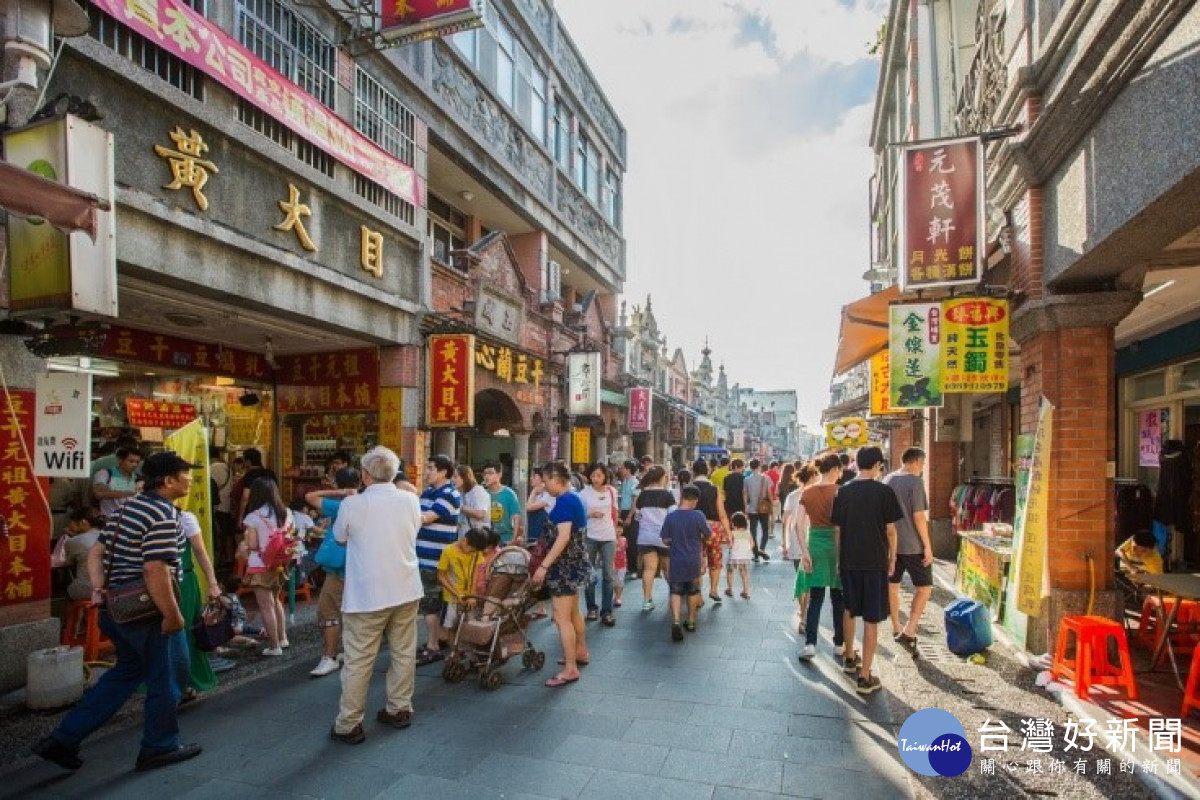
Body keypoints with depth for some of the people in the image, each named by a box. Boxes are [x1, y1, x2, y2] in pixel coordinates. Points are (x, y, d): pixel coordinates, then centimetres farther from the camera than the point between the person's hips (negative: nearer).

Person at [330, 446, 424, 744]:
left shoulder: (352, 505, -12)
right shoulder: (411, 500, -2)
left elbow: (339, 537, 7)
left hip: (367, 594, -3)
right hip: (406, 590, 4)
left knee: (358, 661, 6)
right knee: (403, 653, 15)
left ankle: (348, 725, 15)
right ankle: (399, 709, 27)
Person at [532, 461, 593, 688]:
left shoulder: (564, 500, -19)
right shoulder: (574, 498, 10)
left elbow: (563, 537, -27)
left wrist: (544, 565, -28)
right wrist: (543, 544, 28)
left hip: (565, 565, -10)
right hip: (575, 563, 10)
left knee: (561, 617, -5)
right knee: (573, 612, 23)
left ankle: (570, 669, 0)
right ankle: (581, 652, 38)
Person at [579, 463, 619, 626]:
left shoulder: (612, 491, 2)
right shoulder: (584, 493, -6)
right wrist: (591, 514, -19)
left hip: (608, 537, 2)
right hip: (589, 537, -2)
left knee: (609, 575, 2)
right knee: (589, 573, 8)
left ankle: (606, 611, 9)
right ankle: (592, 608, 23)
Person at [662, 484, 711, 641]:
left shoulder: (670, 517, -10)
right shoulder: (698, 515, -14)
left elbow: (665, 540, -4)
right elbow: (708, 535, -4)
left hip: (676, 561, 0)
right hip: (694, 560, 0)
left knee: (676, 592, 6)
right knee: (693, 591, 19)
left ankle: (675, 621, -14)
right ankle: (691, 622, 29)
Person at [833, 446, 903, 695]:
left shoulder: (843, 492, 1)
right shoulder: (884, 492, -8)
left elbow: (837, 529, 4)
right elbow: (890, 530, -5)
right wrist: (892, 558, 8)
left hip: (849, 561, 4)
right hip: (875, 562, -4)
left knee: (850, 610, 22)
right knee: (871, 619, 1)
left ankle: (849, 659, 37)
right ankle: (865, 677, 3)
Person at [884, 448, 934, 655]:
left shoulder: (887, 480, 8)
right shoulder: (915, 481, -13)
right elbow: (919, 516, -16)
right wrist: (927, 546, -11)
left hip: (890, 543, 7)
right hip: (912, 545, -6)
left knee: (892, 585, 14)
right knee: (924, 587, 6)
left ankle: (896, 629, 26)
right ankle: (909, 632, -2)